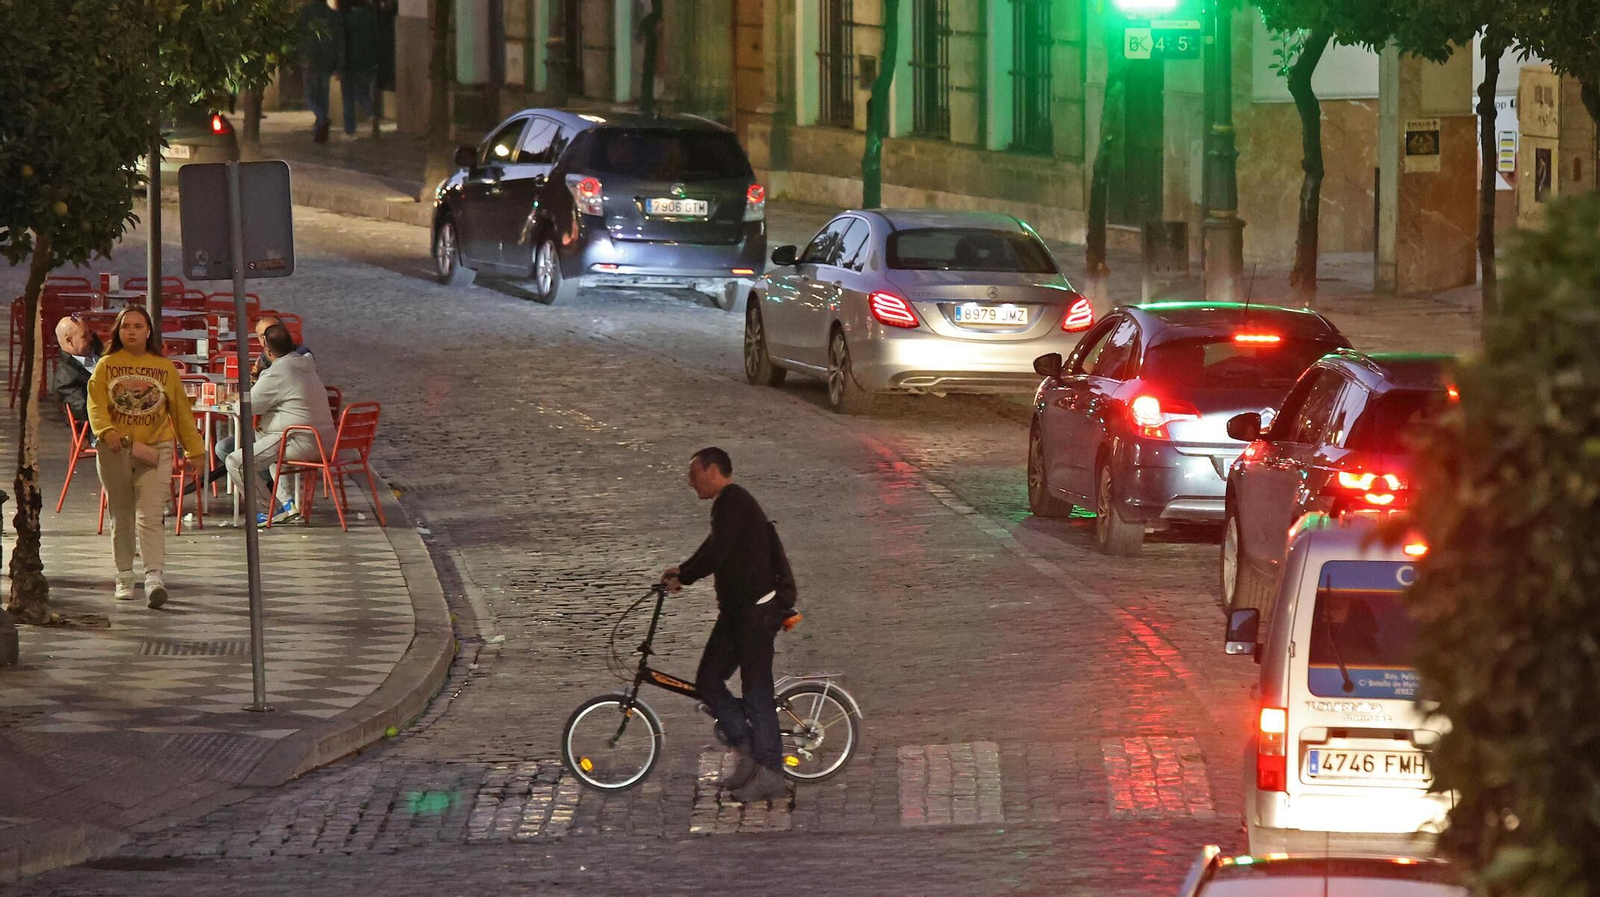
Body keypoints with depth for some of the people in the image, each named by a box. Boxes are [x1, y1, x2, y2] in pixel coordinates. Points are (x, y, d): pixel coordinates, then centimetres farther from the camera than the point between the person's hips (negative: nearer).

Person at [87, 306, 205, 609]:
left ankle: (154, 578, -22)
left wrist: (195, 449, 10)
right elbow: (96, 405, -6)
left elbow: (181, 410, 10)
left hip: (155, 450, -1)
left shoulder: (165, 368, 5)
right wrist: (107, 431, -25)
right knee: (121, 517, 10)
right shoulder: (106, 366, 4)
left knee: (150, 516, -13)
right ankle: (124, 577, 20)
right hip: (115, 451, 1)